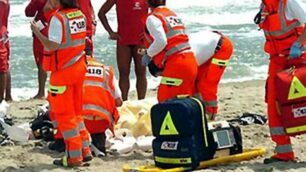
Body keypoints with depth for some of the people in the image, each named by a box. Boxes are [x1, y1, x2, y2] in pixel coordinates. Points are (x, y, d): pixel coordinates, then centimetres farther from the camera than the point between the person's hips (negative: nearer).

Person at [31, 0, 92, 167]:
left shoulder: (58, 18, -19)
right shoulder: (80, 15, 3)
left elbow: (52, 46, -23)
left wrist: (36, 32, -12)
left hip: (62, 71, -7)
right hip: (79, 67, 7)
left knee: (63, 114, 3)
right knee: (75, 112, 19)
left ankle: (74, 156, 5)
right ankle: (85, 150, 20)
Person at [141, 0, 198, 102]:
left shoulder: (153, 18, -7)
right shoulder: (173, 15, 19)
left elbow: (161, 41, -19)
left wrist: (148, 54, -4)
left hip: (176, 64, -8)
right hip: (190, 61, 8)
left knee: (165, 99, -1)